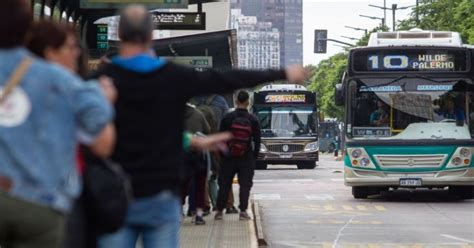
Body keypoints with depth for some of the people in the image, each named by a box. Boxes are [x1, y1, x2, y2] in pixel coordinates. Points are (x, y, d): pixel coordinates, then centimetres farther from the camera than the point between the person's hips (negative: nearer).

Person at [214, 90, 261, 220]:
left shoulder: (227, 118, -4)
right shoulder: (253, 120, -4)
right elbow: (257, 141, -1)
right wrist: (254, 157, 9)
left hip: (229, 157, 1)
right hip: (247, 158, -1)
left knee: (224, 185, 9)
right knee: (245, 185, 4)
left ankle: (219, 211, 11)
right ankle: (243, 211, -3)